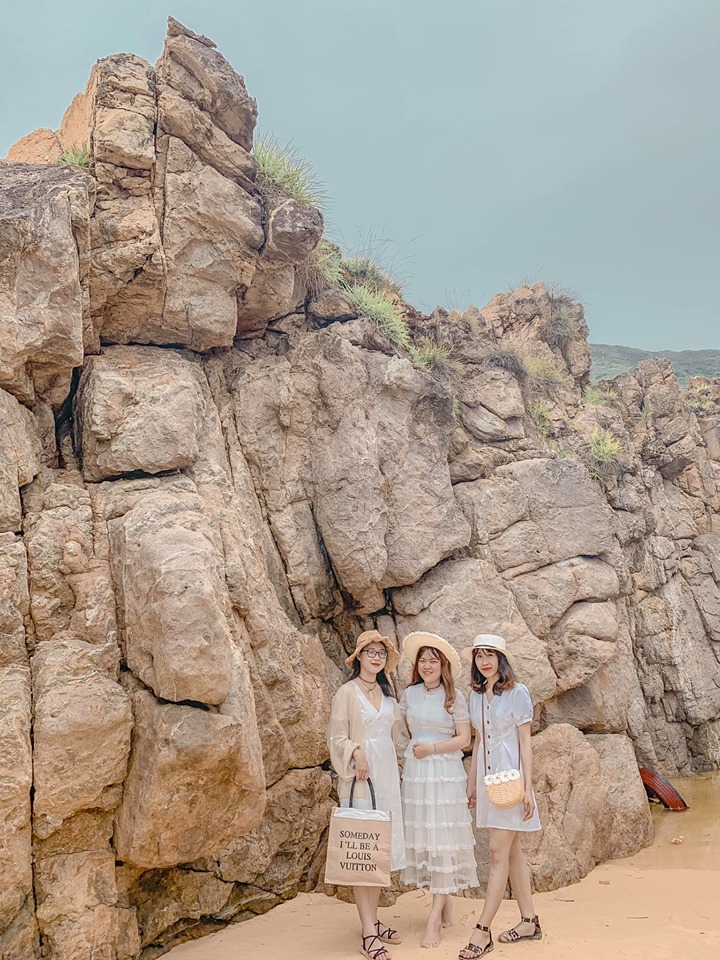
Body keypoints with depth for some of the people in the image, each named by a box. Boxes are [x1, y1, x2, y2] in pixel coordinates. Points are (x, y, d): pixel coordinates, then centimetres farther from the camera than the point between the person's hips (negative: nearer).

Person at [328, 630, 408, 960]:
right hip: (360, 777, -6)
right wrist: (356, 753, -23)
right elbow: (336, 737, -8)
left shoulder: (387, 693, 14)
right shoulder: (347, 692, -5)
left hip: (387, 775, 6)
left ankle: (373, 919, 20)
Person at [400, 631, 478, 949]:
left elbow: (464, 739, -4)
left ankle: (435, 919, -2)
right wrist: (412, 749, -1)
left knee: (442, 841, -4)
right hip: (414, 773, 4)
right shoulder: (409, 694, 7)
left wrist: (431, 748, -12)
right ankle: (445, 905, 21)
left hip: (446, 773, -4)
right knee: (420, 838, 6)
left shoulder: (454, 696, -3)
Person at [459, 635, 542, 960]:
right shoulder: (476, 694, 9)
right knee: (512, 850, 12)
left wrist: (527, 788, -10)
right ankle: (529, 920, 22)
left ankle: (483, 931, -5)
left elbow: (525, 742, -7)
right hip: (486, 775, 6)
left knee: (499, 851, -7)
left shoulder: (516, 692, -8)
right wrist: (471, 782, 16)